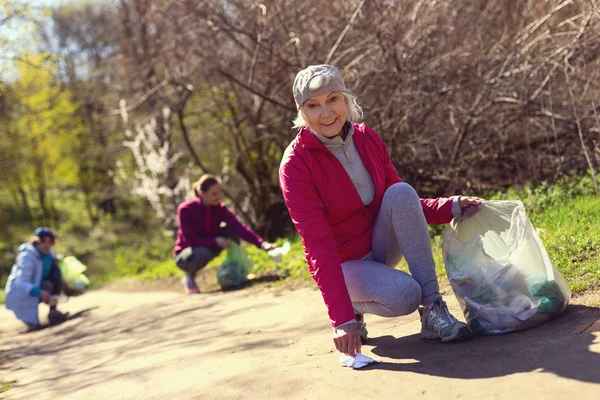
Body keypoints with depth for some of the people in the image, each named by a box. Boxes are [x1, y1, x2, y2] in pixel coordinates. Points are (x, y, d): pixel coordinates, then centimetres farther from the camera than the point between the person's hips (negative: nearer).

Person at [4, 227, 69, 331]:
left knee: (56, 272, -11)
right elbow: (21, 283, -34)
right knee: (47, 286, -32)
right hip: (20, 293, -8)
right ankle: (31, 320, -15)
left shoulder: (48, 253, -1)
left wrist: (55, 263, -5)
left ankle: (53, 310, -9)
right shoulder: (27, 256, -24)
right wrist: (38, 292, -50)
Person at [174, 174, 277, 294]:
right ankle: (189, 278, -9)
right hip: (185, 254, -4)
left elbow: (239, 227, -25)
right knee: (204, 253, -39)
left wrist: (262, 243, -38)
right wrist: (216, 241, -34)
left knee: (231, 230, -19)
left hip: (209, 246, 4)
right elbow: (190, 240, -25)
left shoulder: (219, 208, -13)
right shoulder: (185, 210, -23)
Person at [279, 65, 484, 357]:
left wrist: (451, 207, -14)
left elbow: (404, 204, 4)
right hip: (343, 264, -5)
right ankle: (354, 307, 0)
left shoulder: (366, 138, -5)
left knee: (401, 192, -25)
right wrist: (342, 318, -33)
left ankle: (434, 310, -24)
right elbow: (318, 246, -26)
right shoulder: (296, 164, -21)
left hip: (380, 246, 5)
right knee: (405, 295, -34)